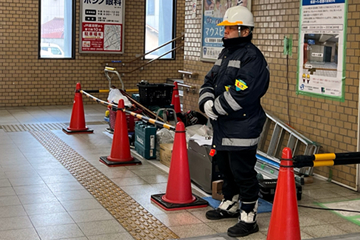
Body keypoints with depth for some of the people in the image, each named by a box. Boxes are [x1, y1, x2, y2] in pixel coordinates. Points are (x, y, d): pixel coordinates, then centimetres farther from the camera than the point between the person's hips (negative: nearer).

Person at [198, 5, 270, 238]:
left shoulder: (252, 57, -16)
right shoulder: (226, 53, 15)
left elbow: (240, 94, -26)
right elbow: (209, 82, 14)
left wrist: (215, 108, -16)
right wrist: (206, 101, -6)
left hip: (242, 128, -10)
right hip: (223, 126, 10)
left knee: (243, 173, -4)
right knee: (226, 167, 22)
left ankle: (248, 218, 6)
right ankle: (230, 205, 40)